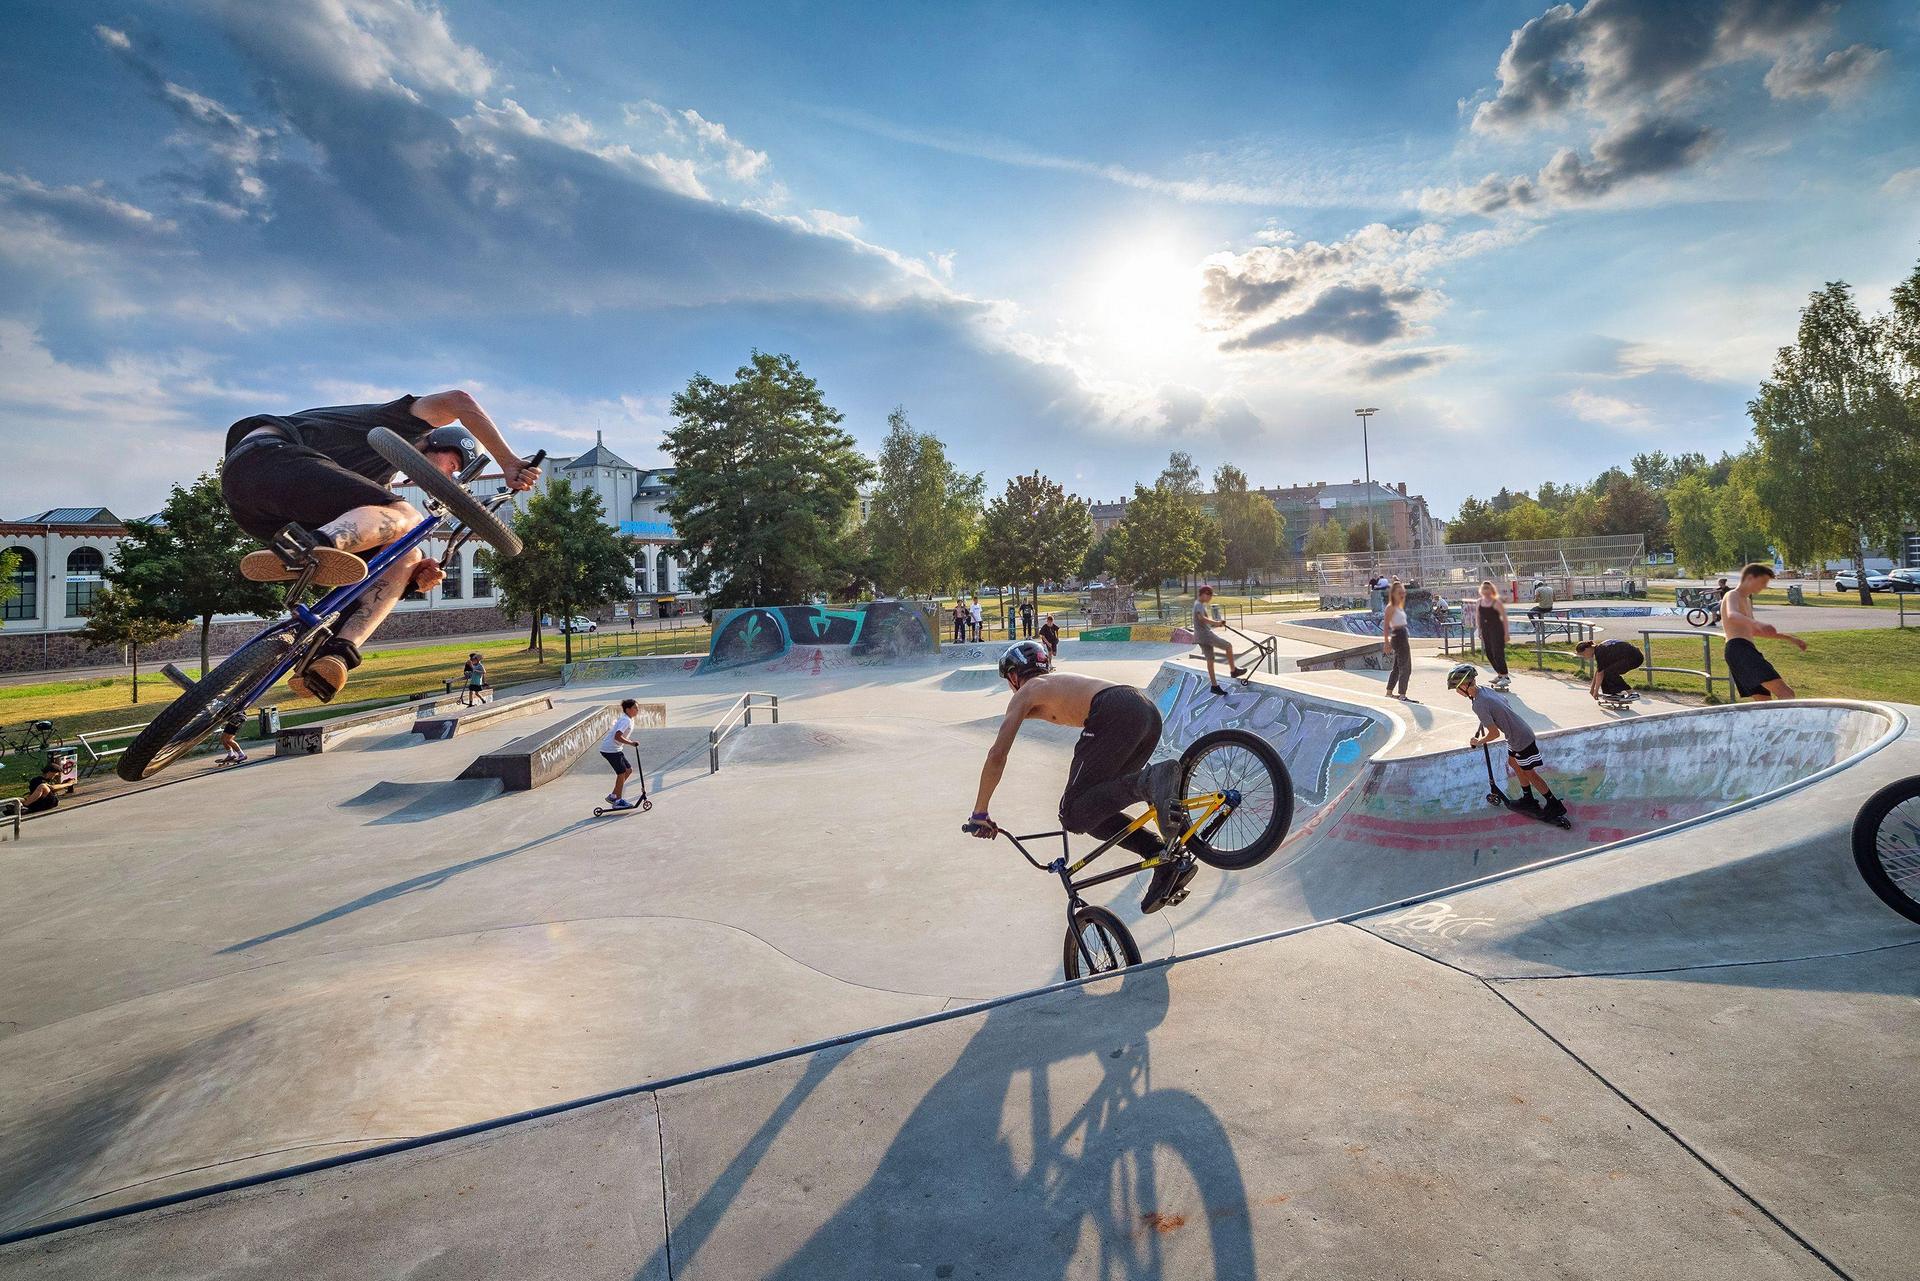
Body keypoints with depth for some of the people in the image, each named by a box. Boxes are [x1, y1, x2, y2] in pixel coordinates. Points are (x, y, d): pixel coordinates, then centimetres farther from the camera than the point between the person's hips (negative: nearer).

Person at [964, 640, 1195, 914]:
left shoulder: (1025, 693, 17)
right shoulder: (1064, 680, 38)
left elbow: (997, 755, 8)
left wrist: (979, 814, 17)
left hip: (1116, 713, -8)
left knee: (1074, 815, -5)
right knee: (1094, 808, 16)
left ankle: (1150, 782, -23)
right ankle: (1168, 857, 5)